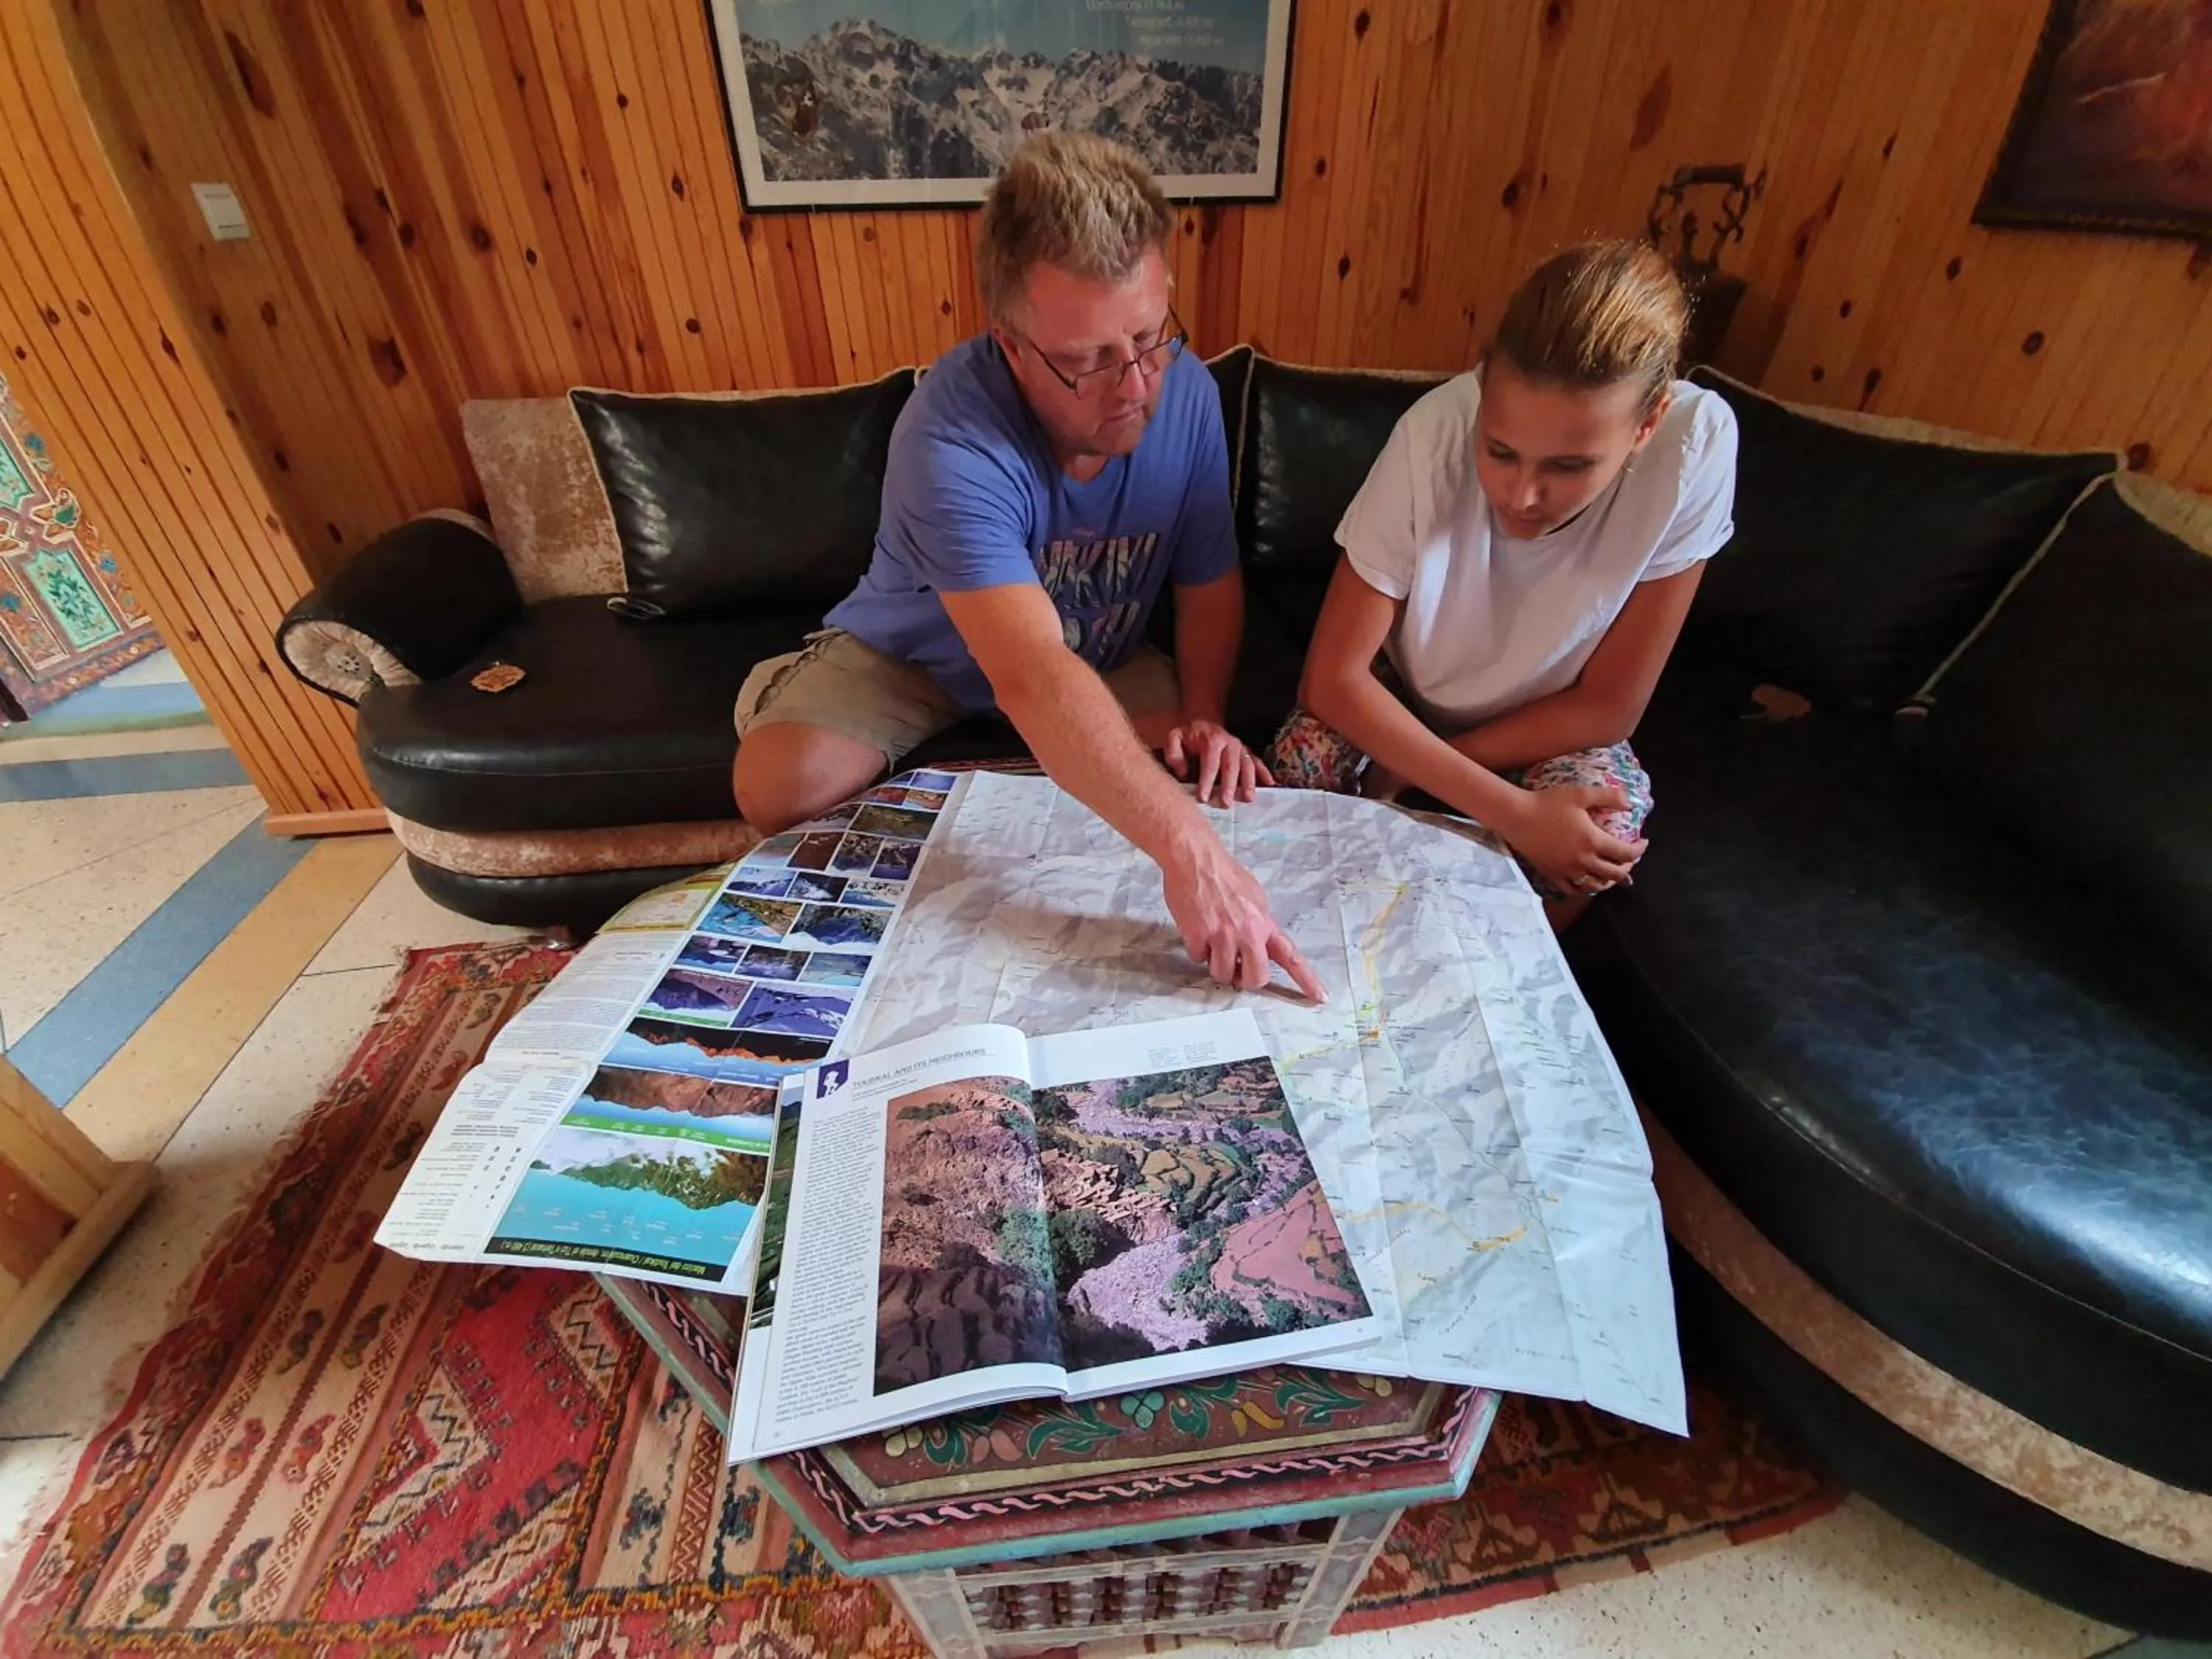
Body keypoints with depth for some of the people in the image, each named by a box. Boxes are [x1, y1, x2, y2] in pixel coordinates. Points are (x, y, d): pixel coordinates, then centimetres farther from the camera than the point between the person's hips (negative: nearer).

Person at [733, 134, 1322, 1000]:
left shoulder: (1186, 389, -19)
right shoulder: (952, 439, -36)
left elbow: (1210, 580, -6)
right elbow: (1033, 676, -49)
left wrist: (1204, 713, -24)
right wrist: (1187, 850, -58)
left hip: (1102, 657, 5)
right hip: (916, 654, -4)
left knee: (1209, 770, -20)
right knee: (782, 785, -28)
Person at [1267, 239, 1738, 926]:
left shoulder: (1696, 444, -27)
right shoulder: (1437, 432, -29)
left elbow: (1606, 709, -19)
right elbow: (1332, 678, -27)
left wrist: (1411, 771, -24)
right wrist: (1509, 810, -33)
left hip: (1547, 729, 1)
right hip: (1395, 704, 0)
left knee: (1605, 829, -28)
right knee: (1304, 757, -29)